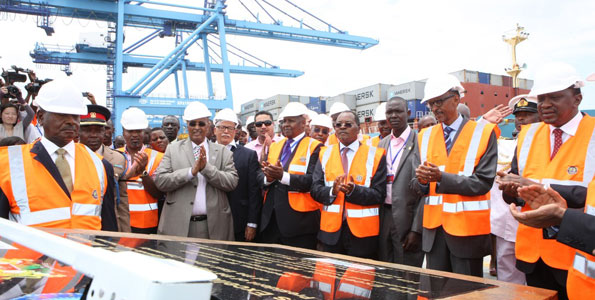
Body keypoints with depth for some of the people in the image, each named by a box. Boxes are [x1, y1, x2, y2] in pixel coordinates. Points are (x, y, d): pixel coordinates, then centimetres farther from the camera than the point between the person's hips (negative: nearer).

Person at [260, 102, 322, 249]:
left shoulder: (314, 147, -4)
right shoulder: (274, 146, 15)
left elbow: (312, 181, -16)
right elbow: (260, 178, 10)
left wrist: (283, 175, -25)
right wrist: (268, 177, -13)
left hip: (298, 220, -5)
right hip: (271, 220, 6)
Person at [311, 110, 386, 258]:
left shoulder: (375, 155, -1)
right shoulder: (325, 154, 8)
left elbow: (379, 194, -7)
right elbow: (315, 189, 2)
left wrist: (354, 190, -22)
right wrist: (332, 191, -18)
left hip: (362, 231, -2)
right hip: (331, 229, 3)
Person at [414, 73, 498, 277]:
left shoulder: (483, 133, -4)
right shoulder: (425, 136, 10)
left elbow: (483, 182, -12)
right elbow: (419, 187, 8)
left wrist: (442, 177, -23)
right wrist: (422, 180, -16)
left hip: (468, 228, -4)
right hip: (434, 227, 4)